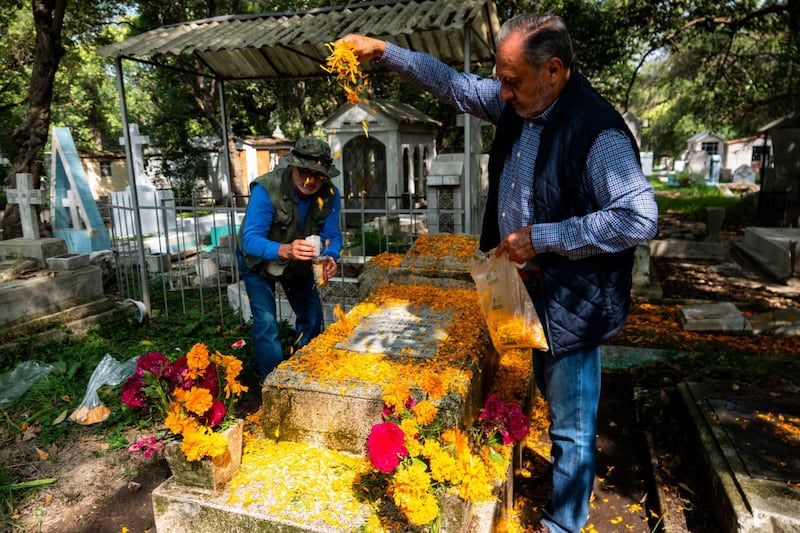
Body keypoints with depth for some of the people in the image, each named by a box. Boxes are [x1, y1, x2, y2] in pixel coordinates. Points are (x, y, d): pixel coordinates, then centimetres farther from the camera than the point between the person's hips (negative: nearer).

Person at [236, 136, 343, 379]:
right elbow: (250, 240, -42)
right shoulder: (266, 189, -37)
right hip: (259, 261, -4)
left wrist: (330, 257, -42)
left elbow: (332, 235, -18)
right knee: (266, 325, -13)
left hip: (298, 263, 5)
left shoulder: (329, 195, -22)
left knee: (312, 318, 12)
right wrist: (284, 250, -62)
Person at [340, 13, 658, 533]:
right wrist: (385, 51, 11)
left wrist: (542, 237, -26)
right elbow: (454, 83, 13)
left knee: (571, 424, 8)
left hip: (573, 302, -8)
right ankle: (569, 478, 51)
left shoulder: (597, 129, -23)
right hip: (532, 286, 8)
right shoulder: (518, 104, 2)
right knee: (551, 399, 27)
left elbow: (641, 218, -26)